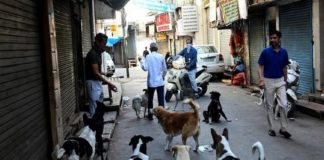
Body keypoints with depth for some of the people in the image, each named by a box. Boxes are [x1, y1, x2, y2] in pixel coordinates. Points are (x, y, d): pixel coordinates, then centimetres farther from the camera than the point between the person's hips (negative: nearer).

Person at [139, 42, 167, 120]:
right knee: (161, 98, 4)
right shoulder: (161, 56, -2)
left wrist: (141, 61, 0)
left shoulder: (148, 57, -7)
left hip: (151, 81, 0)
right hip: (160, 81, 0)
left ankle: (150, 114, 19)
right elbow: (165, 69, 2)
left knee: (150, 98, 13)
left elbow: (145, 68, -14)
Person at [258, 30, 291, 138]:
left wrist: (285, 80, 15)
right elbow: (260, 67, -6)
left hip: (280, 81, 2)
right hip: (268, 81, -2)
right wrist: (261, 79, -19)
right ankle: (271, 128, 17)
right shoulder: (265, 52, -7)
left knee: (284, 104, -6)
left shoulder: (284, 52, 2)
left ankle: (283, 128, 6)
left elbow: (284, 67, 12)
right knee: (269, 106, 6)